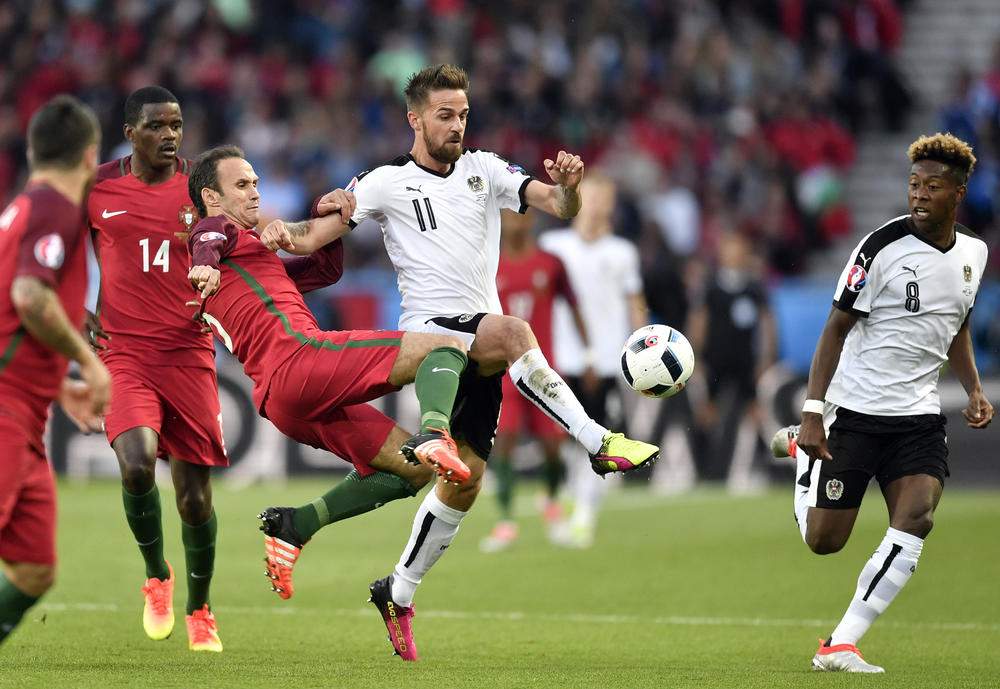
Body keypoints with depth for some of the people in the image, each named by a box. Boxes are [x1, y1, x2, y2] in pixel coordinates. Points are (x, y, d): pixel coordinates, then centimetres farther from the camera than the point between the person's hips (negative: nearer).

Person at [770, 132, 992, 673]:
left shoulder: (973, 253, 6)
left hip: (920, 416, 4)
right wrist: (813, 413, -17)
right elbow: (837, 327, -10)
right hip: (854, 411, -4)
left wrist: (974, 389, 7)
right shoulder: (884, 245, -13)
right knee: (823, 539, 0)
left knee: (916, 518, -19)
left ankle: (839, 647, -14)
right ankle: (802, 449, 34)